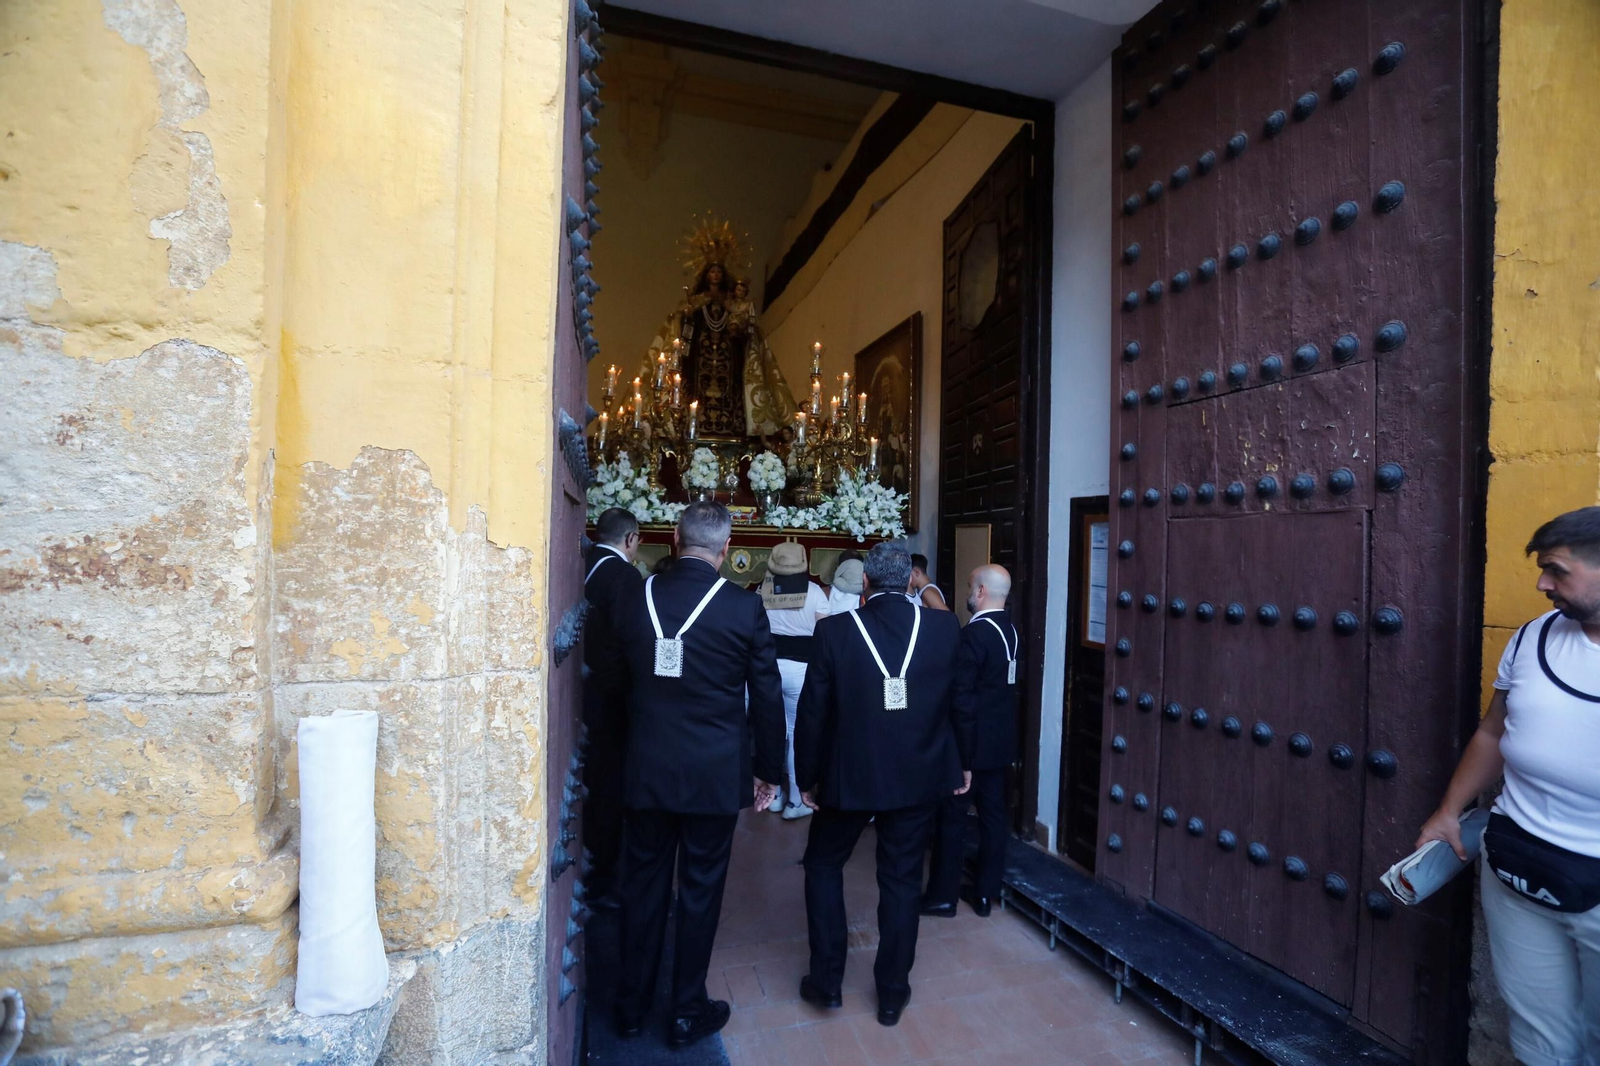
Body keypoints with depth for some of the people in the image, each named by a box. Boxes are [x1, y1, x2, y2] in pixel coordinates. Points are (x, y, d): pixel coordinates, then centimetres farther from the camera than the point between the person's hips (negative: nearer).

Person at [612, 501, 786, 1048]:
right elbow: (767, 695, -7)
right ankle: (687, 1013, 31)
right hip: (714, 775, -3)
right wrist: (768, 770, 5)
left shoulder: (636, 598, -4)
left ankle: (630, 1004, 37)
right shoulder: (744, 606, -13)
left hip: (645, 771, 3)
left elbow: (615, 684, 7)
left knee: (643, 885, 18)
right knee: (699, 890, 14)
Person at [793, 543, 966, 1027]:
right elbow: (961, 701, 4)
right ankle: (892, 992, 31)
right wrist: (961, 763, 19)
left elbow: (813, 712, -8)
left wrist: (807, 777, 3)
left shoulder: (834, 630, -14)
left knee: (823, 864, 21)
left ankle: (827, 978, 28)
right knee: (902, 879, 17)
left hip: (849, 775, -2)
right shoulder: (945, 627, -9)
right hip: (918, 775, 2)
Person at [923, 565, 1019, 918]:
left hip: (971, 741, -8)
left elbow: (960, 696, -22)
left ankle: (943, 895, 17)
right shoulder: (1010, 629, 5)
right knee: (993, 814, 14)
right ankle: (986, 893, 26)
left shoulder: (973, 634, -22)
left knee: (951, 816, 5)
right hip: (1000, 740, 8)